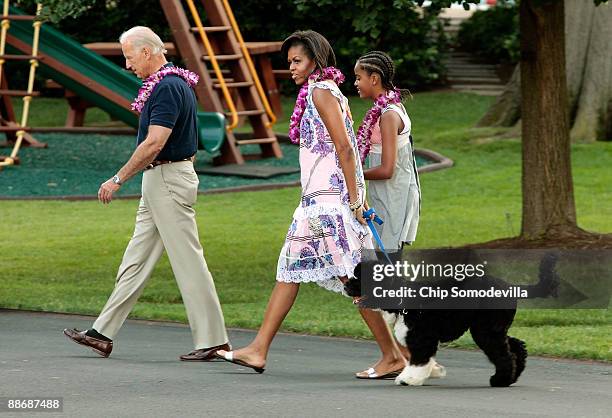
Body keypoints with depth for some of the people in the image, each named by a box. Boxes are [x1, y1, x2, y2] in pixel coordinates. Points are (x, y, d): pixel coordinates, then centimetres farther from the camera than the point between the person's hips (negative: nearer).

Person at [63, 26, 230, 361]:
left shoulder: (167, 88, -18)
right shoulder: (173, 83, 14)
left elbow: (154, 144, -24)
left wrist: (118, 179, -18)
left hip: (168, 180, -11)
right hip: (158, 182, 11)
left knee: (188, 261, -6)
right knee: (136, 260, 10)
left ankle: (212, 340, -2)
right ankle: (103, 334, 13)